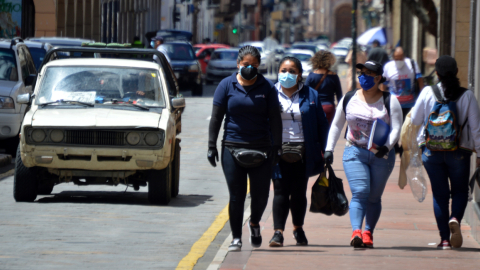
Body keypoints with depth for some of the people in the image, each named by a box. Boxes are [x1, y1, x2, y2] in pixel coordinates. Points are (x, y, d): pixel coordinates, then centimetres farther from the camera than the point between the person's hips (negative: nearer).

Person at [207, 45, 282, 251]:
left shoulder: (267, 87, 4)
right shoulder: (227, 85, 3)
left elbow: (275, 119, 6)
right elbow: (216, 117, 5)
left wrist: (277, 147, 0)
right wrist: (212, 145, 0)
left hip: (261, 149, 1)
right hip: (232, 148, 0)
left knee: (260, 195, 3)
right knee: (236, 196, 0)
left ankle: (254, 223, 33)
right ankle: (236, 238, 9)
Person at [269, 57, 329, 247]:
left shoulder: (310, 95, 7)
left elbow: (321, 125, 9)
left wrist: (323, 151, 3)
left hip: (303, 152, 1)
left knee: (299, 192, 9)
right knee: (280, 191, -8)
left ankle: (298, 228, 26)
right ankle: (278, 231, -9)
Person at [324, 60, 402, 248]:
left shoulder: (389, 101, 1)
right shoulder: (349, 99, 7)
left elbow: (396, 128, -5)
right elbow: (336, 125, 16)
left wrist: (386, 147, -22)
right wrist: (329, 149, 8)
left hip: (381, 156, 0)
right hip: (355, 153, 0)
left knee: (374, 197, 5)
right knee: (359, 192, -17)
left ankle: (368, 233, 15)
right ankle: (356, 232, -28)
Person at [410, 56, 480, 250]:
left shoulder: (428, 93, -6)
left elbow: (415, 120, 2)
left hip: (432, 151, 1)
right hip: (459, 152, -1)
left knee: (440, 194, 9)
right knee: (460, 191, 15)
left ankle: (445, 238, 6)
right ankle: (455, 219, -15)